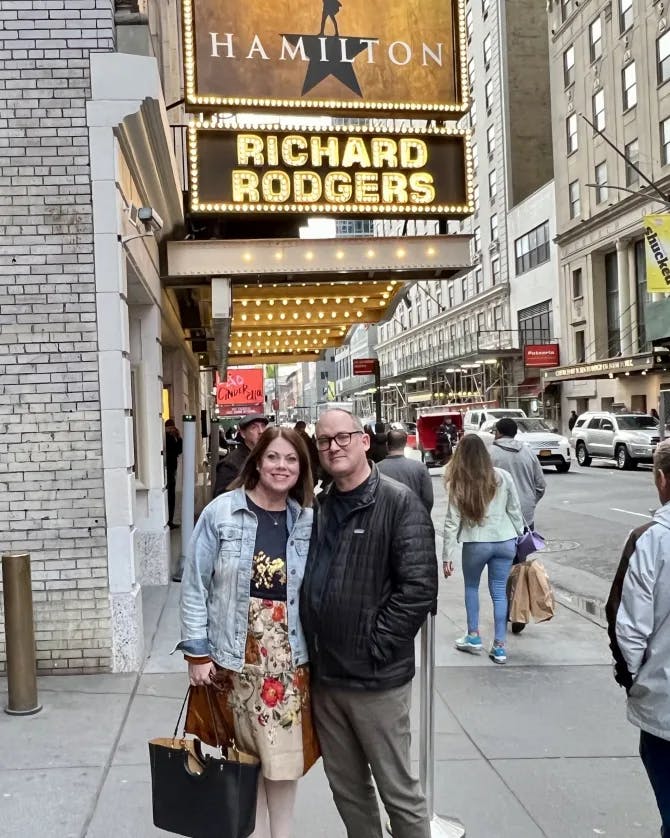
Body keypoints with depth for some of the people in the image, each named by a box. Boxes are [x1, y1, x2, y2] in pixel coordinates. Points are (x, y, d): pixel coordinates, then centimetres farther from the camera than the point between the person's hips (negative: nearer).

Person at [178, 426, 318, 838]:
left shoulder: (308, 522, 0)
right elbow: (195, 585, -6)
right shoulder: (220, 513, -8)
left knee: (285, 753, 7)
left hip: (289, 655, 2)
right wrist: (198, 651, -7)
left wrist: (316, 649, 3)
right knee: (246, 751, 10)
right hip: (235, 653, -1)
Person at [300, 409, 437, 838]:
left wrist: (373, 647, -15)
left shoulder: (399, 503, -11)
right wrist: (312, 650, 8)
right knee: (347, 788, 19)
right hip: (324, 676, 6)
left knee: (399, 791, 7)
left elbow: (419, 588, -17)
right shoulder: (318, 506, 8)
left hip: (377, 679, -6)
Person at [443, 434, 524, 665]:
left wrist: (447, 555, -3)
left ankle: (473, 637, 25)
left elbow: (452, 522, -8)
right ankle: (499, 646, 11)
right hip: (505, 541, 2)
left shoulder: (458, 483, -9)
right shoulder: (503, 477, -3)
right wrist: (520, 537, 17)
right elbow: (515, 511, 4)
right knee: (499, 592, 9)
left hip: (476, 543, -2)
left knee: (471, 587, 21)